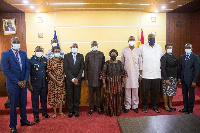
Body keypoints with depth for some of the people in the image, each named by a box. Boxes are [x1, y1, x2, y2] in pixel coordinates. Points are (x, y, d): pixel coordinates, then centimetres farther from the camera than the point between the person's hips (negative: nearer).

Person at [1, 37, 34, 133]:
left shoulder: (23, 53, 8)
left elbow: (27, 67, 7)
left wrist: (25, 80, -6)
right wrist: (17, 82, -15)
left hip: (23, 83, 4)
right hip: (13, 84, -4)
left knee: (23, 103, 15)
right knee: (13, 105, 7)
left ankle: (24, 120, 33)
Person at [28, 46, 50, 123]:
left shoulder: (45, 60, 5)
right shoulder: (31, 60, -4)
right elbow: (28, 73, -4)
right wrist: (29, 84, -8)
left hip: (44, 83, 3)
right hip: (35, 84, -3)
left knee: (44, 99, 14)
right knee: (35, 100, 6)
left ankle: (44, 112, 32)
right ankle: (36, 115, 20)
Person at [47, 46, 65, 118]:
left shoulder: (62, 60, 3)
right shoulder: (50, 61, -5)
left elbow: (64, 70, 5)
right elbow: (49, 72, -8)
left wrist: (62, 79, -8)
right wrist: (56, 81, -13)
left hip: (61, 81, 2)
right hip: (53, 81, -2)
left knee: (61, 96, 9)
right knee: (53, 96, 5)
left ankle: (60, 111, 22)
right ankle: (54, 112, 18)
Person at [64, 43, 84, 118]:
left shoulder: (81, 56, 6)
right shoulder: (66, 56, 1)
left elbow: (82, 68, 1)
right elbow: (66, 68, -5)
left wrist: (77, 78, -10)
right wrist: (72, 78, -12)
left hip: (78, 79, 1)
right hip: (69, 79, -1)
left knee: (77, 95, 6)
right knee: (69, 95, 4)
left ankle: (76, 110, 20)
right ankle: (70, 111, 18)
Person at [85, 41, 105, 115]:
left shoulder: (101, 54, 4)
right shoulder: (88, 55, 3)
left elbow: (103, 66, 5)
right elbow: (85, 68, 3)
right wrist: (86, 79, 0)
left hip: (99, 78, 0)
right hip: (91, 78, 0)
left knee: (98, 94, 9)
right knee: (91, 94, 9)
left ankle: (99, 108, 23)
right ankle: (91, 109, 22)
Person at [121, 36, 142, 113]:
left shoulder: (138, 51, 4)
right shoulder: (124, 50, 1)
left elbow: (140, 63, 6)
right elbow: (122, 63, 5)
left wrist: (140, 74, 3)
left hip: (135, 73, 1)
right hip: (127, 73, -1)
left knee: (135, 90, 5)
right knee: (127, 90, 3)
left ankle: (135, 106, 19)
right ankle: (127, 106, 17)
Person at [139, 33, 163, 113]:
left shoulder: (159, 47, 11)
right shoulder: (142, 47, 0)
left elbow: (161, 59, 18)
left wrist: (160, 69, 14)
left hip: (157, 74, 3)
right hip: (146, 74, -3)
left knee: (155, 92, 9)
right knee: (145, 91, 3)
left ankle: (154, 106, 25)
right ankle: (145, 106, 19)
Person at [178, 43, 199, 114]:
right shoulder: (182, 57, 9)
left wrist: (194, 81, -14)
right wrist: (179, 78, 5)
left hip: (190, 79, -5)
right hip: (183, 79, 5)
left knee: (191, 95, 7)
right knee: (184, 94, 14)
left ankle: (190, 110, 19)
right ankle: (185, 108, 27)